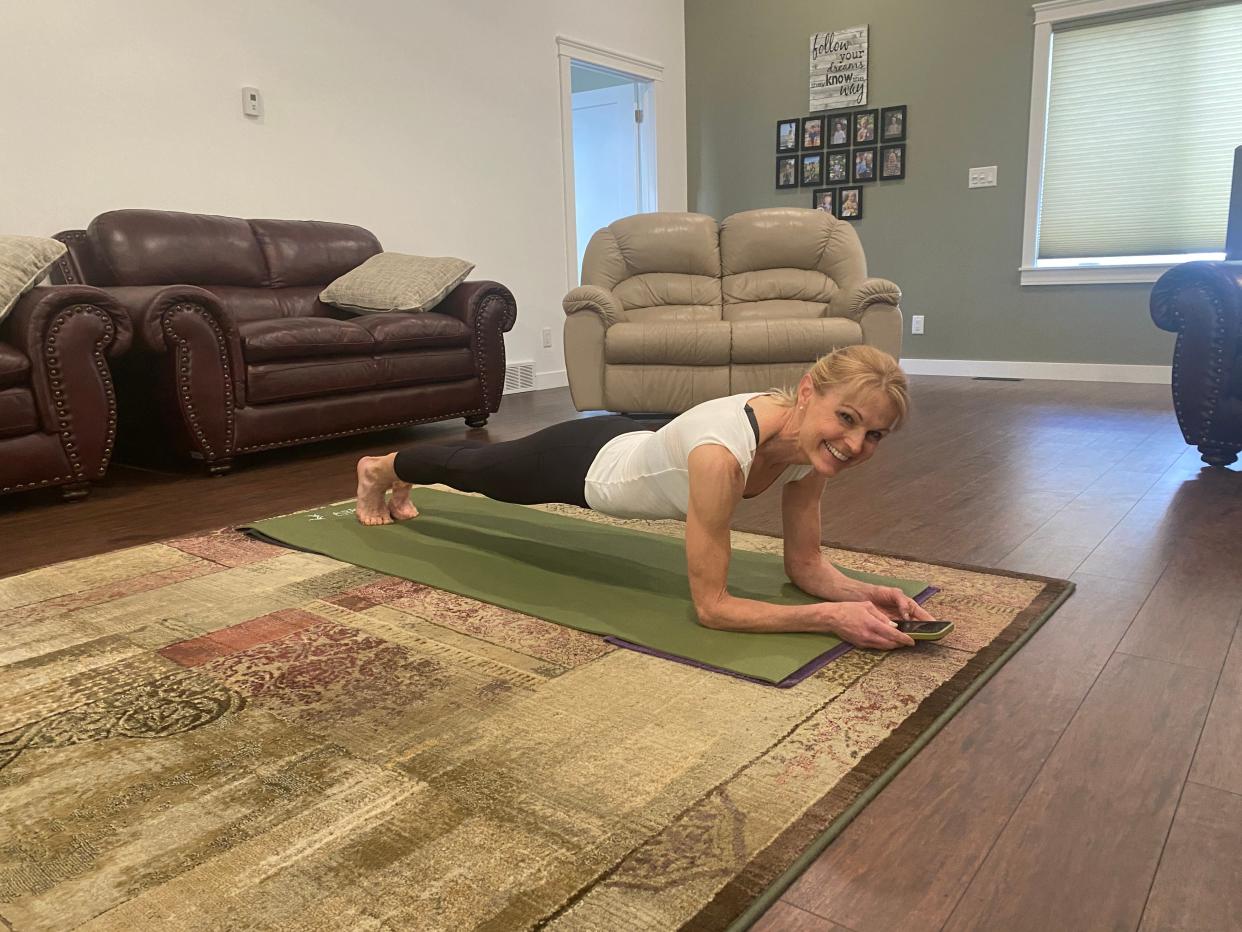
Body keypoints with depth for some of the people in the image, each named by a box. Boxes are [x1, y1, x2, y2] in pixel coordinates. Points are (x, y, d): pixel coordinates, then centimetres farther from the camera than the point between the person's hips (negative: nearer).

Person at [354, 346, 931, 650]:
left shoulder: (812, 441, -23)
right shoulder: (721, 456, -46)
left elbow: (805, 566, -13)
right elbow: (711, 607, -39)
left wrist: (860, 593, -31)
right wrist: (831, 617, -45)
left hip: (624, 447, 6)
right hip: (586, 464, -6)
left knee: (486, 472, 34)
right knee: (475, 470, 26)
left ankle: (401, 484, 67)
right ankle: (381, 470, 61)